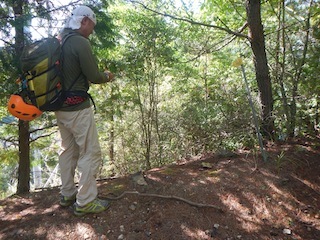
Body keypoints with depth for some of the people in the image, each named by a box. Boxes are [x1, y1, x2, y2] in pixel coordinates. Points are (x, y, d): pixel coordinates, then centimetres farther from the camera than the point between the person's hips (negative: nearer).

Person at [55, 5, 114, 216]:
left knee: (68, 150, 18)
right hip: (77, 108, -9)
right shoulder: (80, 42, -16)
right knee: (91, 153, 0)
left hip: (60, 106, 9)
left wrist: (91, 77, 17)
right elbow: (93, 76, -14)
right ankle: (85, 202, 8)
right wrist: (107, 76, 5)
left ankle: (67, 194, 29)